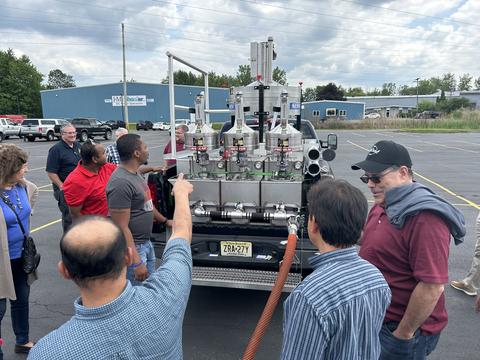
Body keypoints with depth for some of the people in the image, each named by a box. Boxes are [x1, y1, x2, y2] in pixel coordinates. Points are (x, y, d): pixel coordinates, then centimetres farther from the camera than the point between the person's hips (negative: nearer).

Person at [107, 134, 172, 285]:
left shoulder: (135, 173, 5)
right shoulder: (121, 182, -25)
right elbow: (122, 228, -25)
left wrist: (165, 221, 28)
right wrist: (136, 262, -25)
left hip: (146, 242, 10)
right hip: (132, 247, -9)